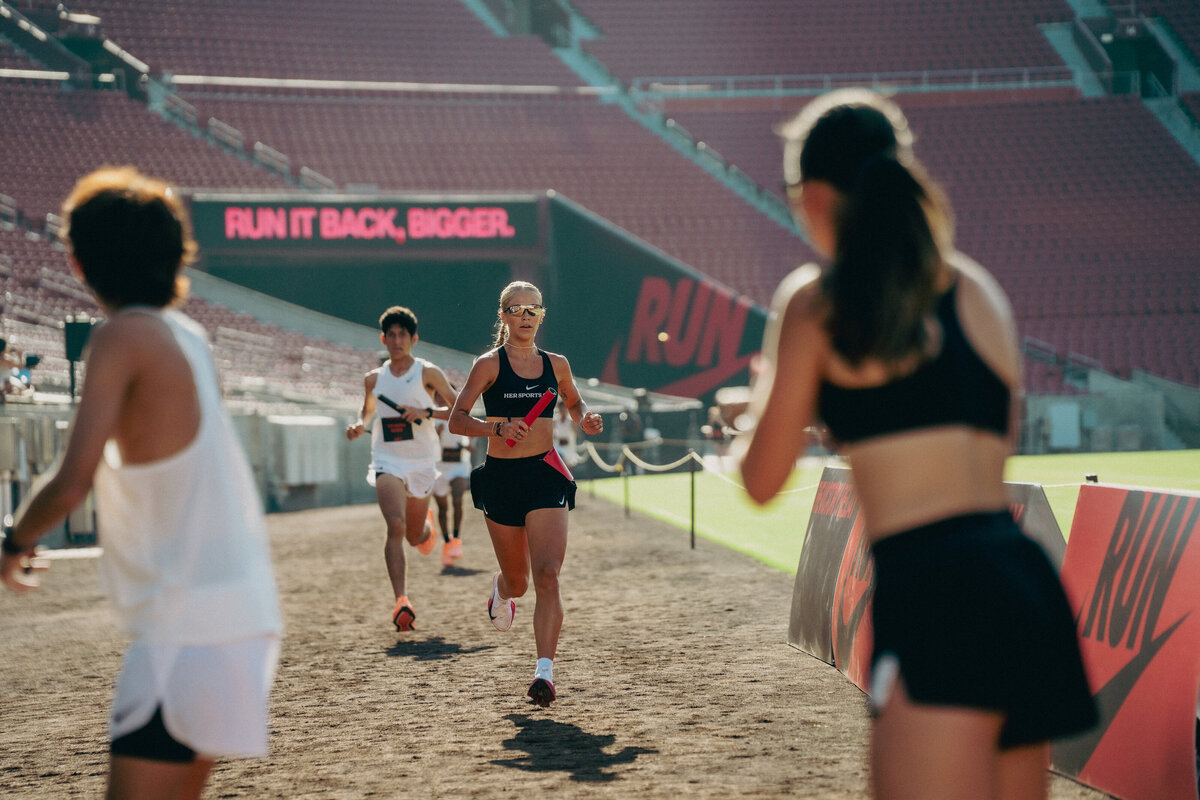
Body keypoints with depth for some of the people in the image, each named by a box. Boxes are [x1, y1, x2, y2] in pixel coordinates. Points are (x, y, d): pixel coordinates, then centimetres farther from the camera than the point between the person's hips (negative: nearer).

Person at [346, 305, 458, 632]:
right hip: (387, 463, 0)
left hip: (421, 463, 0)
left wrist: (426, 412, -18)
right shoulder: (374, 378, 8)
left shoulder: (428, 373, -1)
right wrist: (358, 426, 1)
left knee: (415, 537, 13)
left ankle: (427, 524, 53)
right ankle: (401, 601, -30)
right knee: (396, 526, -23)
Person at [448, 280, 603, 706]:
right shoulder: (489, 364, -3)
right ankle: (501, 591, 51)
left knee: (547, 576, -16)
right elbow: (456, 420, -6)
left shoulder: (556, 364, 8)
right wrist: (497, 427, -23)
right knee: (517, 580, 12)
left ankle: (544, 672, -21)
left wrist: (586, 419, 4)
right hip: (501, 476, -1)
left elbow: (574, 403, 27)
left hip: (545, 474, 1)